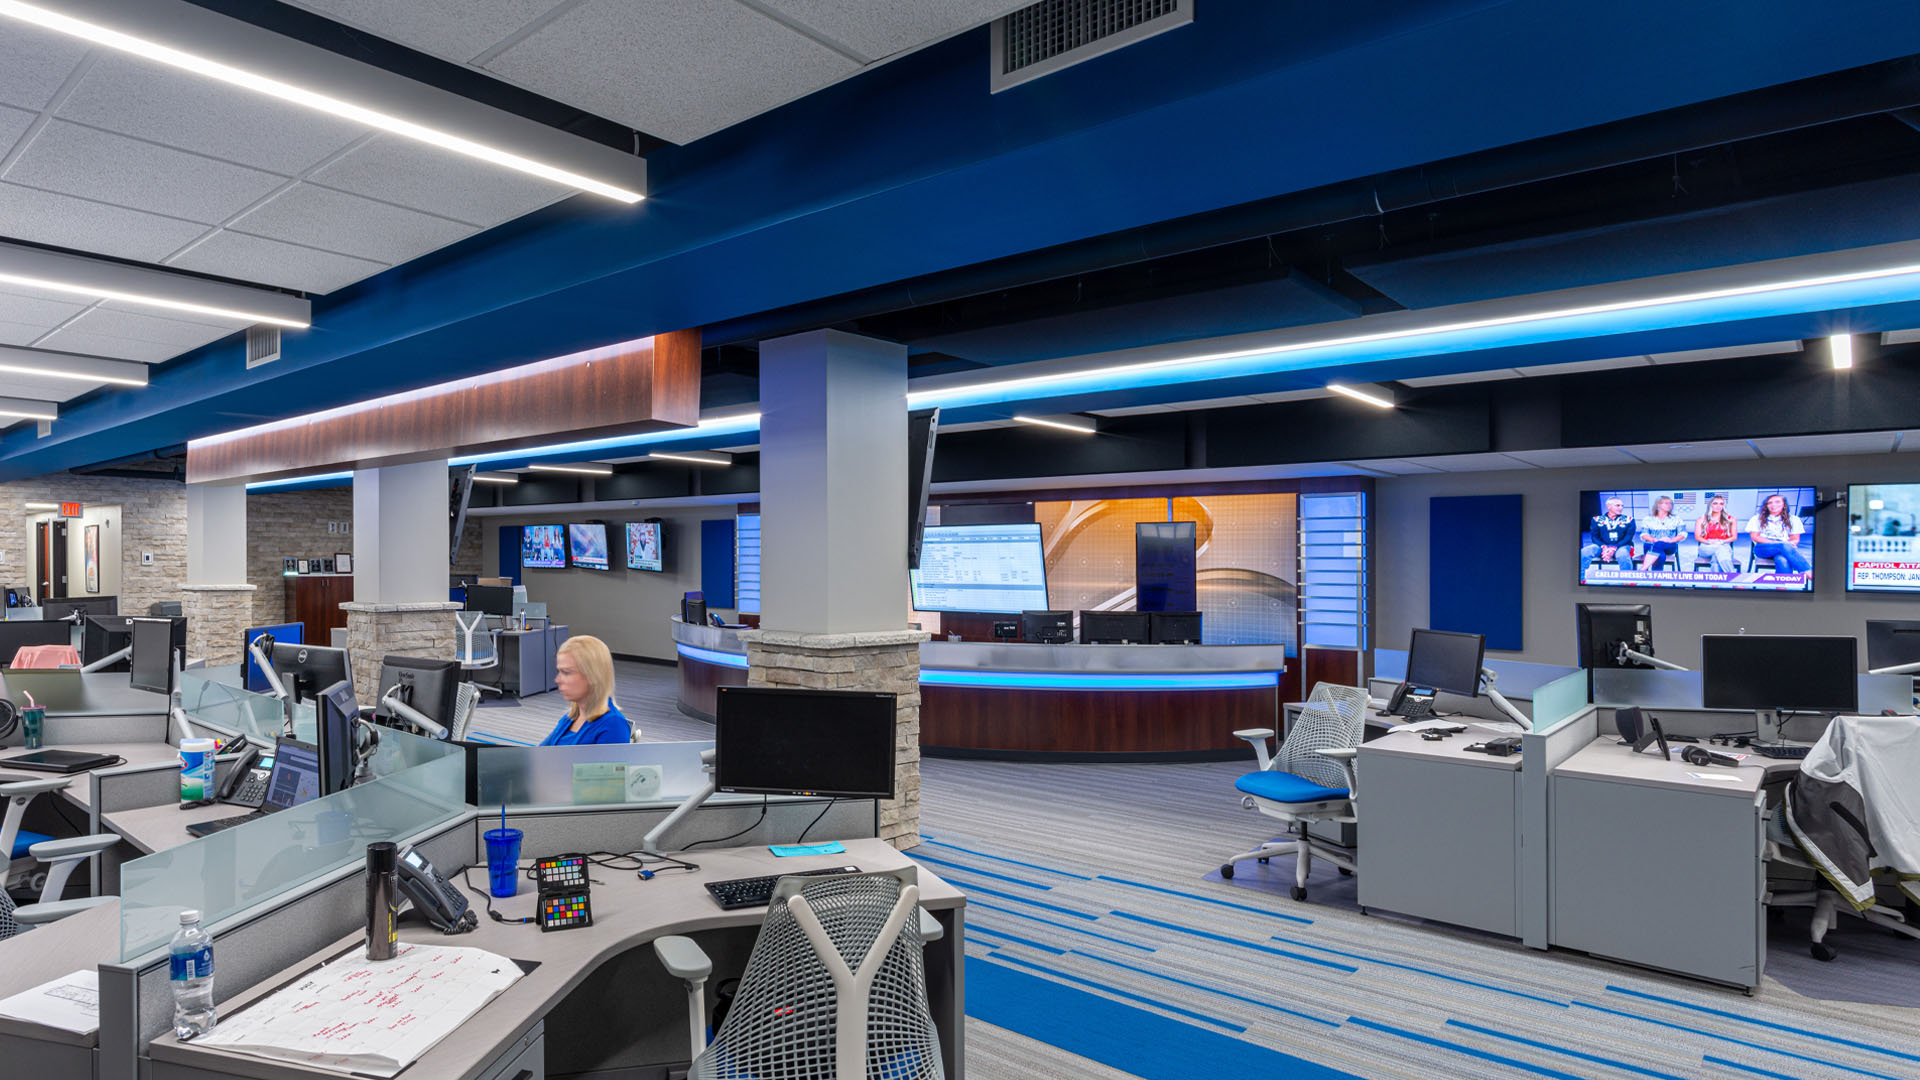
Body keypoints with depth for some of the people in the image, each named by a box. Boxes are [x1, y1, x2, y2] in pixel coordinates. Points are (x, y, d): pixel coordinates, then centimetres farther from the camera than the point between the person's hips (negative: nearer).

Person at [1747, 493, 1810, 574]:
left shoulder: (1793, 519, 20)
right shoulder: (1757, 519, 16)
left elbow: (1795, 539, 13)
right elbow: (1755, 537, 4)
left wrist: (1791, 543, -13)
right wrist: (1774, 543, -12)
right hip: (1763, 549, -2)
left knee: (1782, 560, -40)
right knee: (1785, 546, -39)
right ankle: (1807, 572, -52)